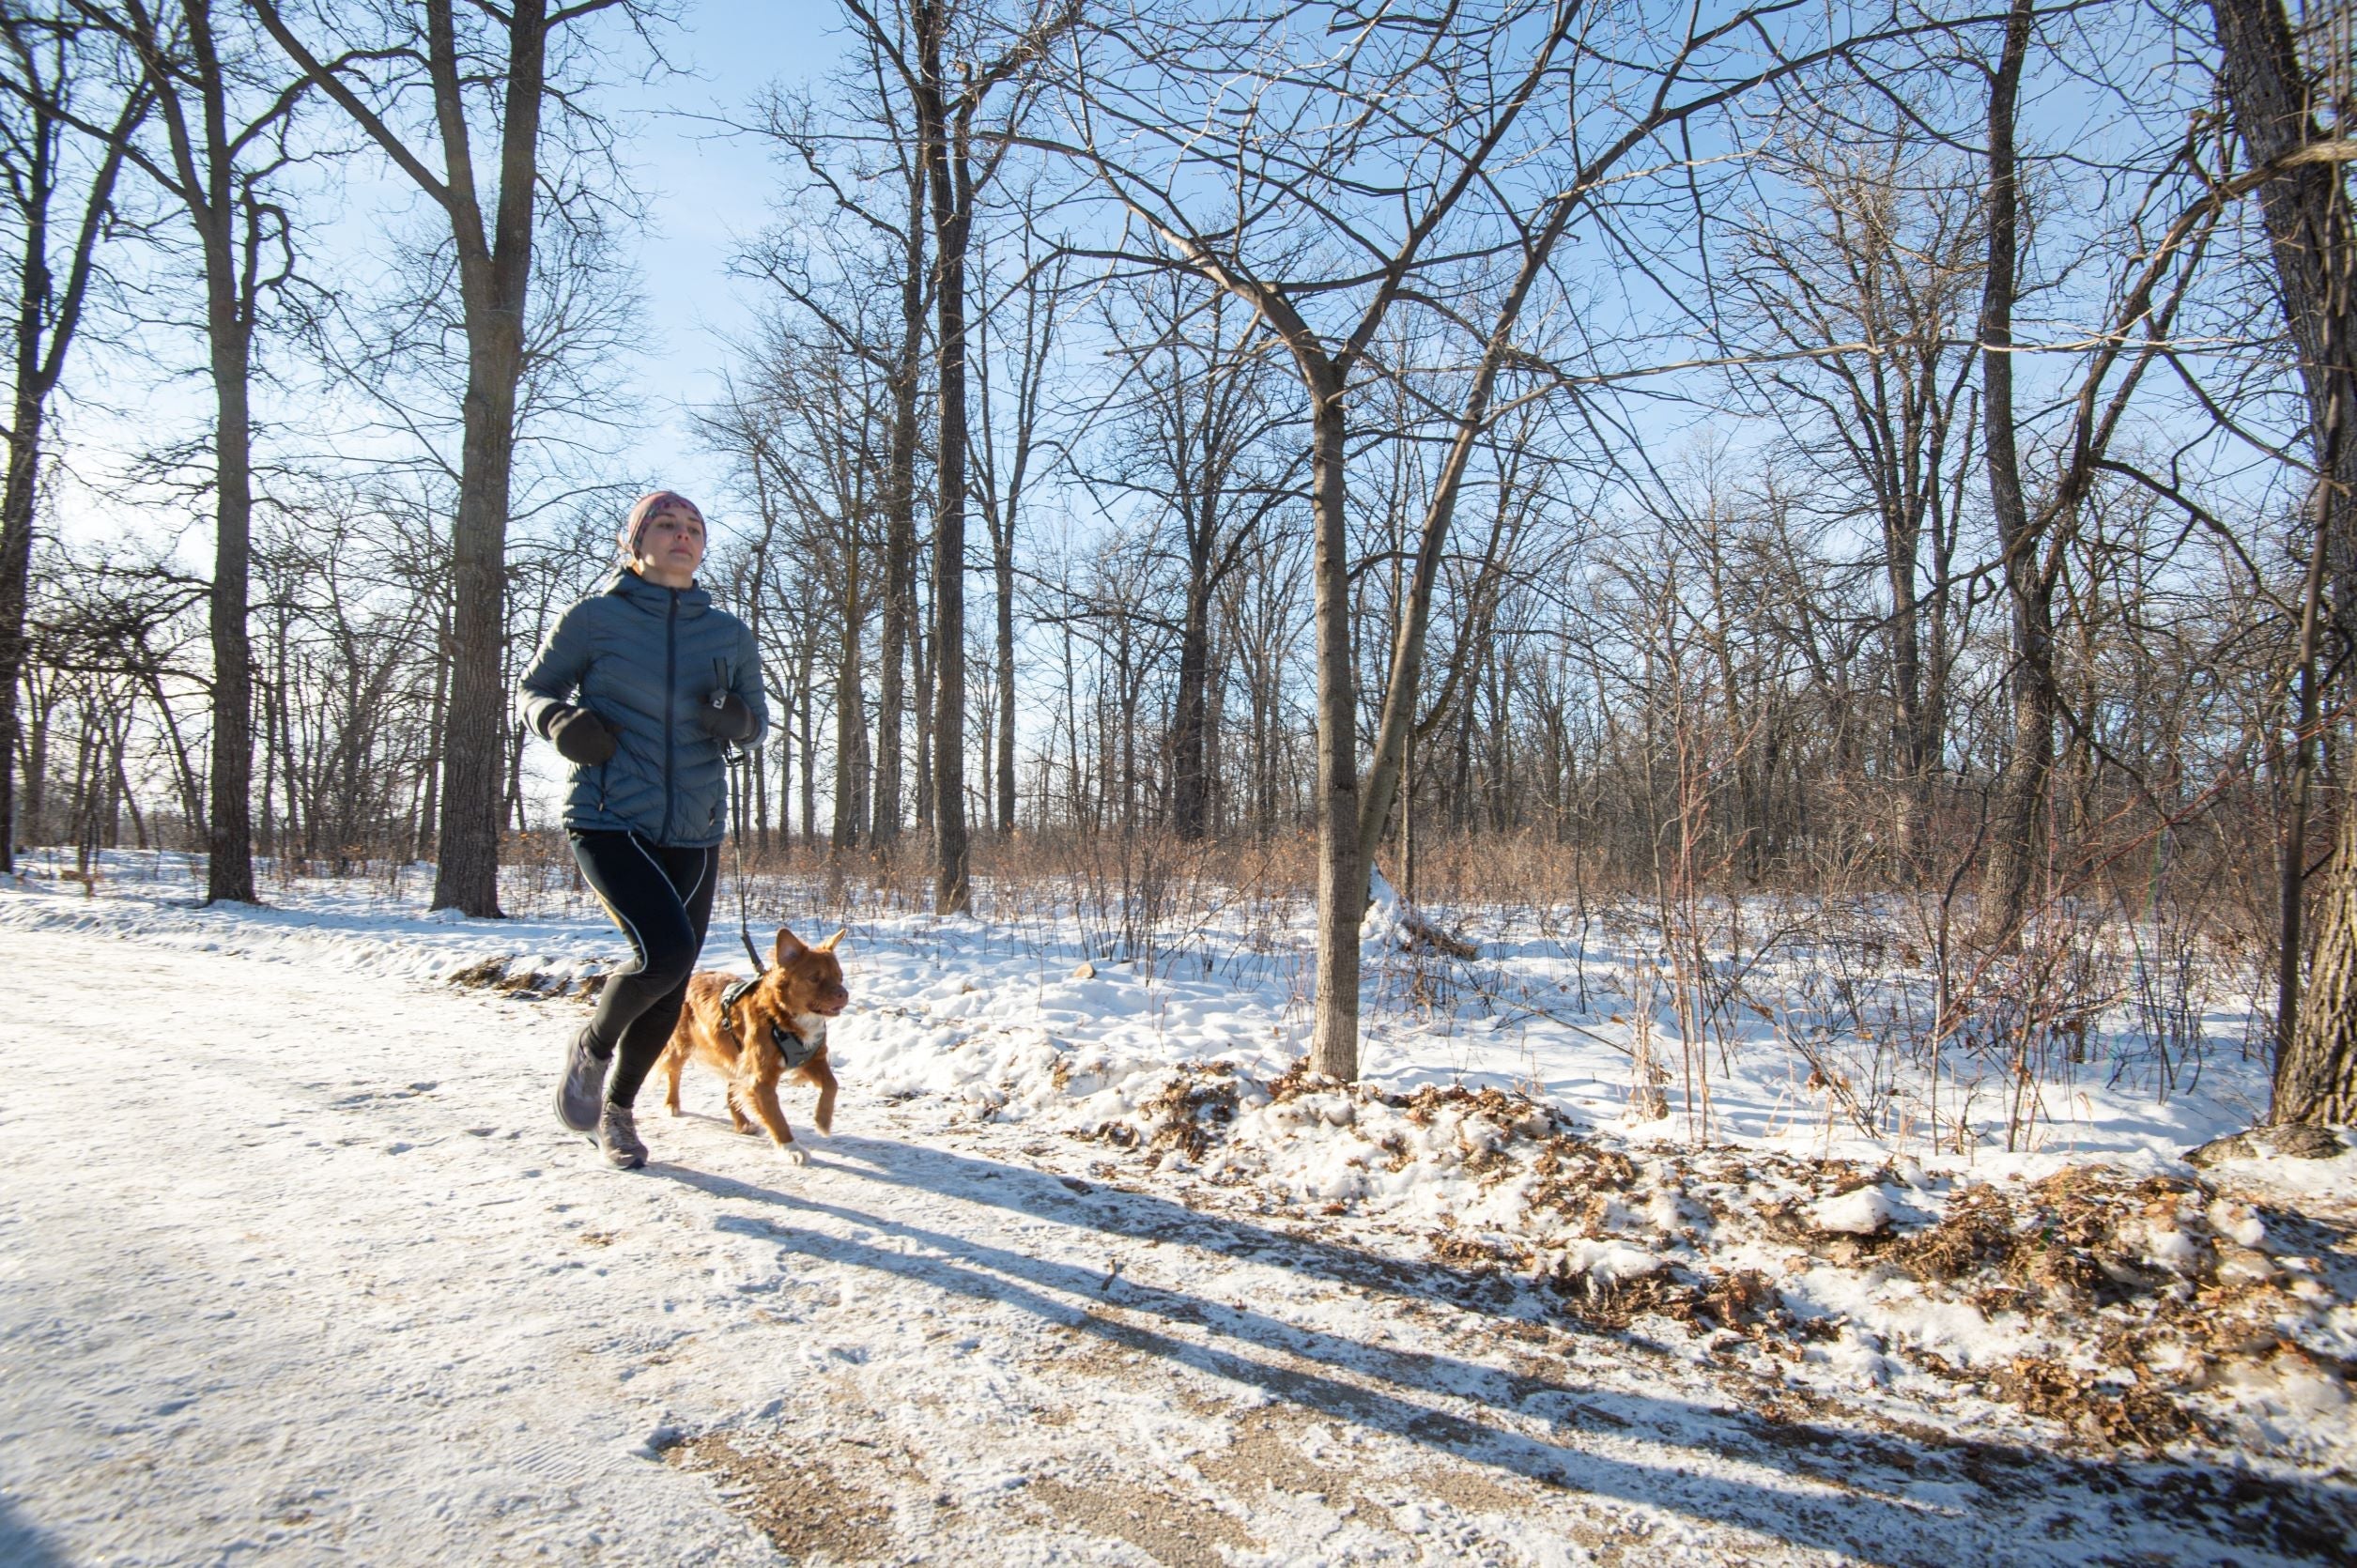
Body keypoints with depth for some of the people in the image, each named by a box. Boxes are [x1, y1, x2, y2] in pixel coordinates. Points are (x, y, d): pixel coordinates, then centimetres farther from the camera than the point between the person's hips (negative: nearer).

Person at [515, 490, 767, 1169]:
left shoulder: (730, 634, 6)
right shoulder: (593, 618, -2)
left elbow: (757, 717, 16)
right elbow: (531, 690, 8)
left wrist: (739, 720, -8)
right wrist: (558, 718, -14)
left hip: (693, 833, 4)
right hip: (610, 821, -4)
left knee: (672, 985, 9)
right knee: (665, 951, -23)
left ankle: (617, 1108, 34)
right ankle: (591, 1048, 9)